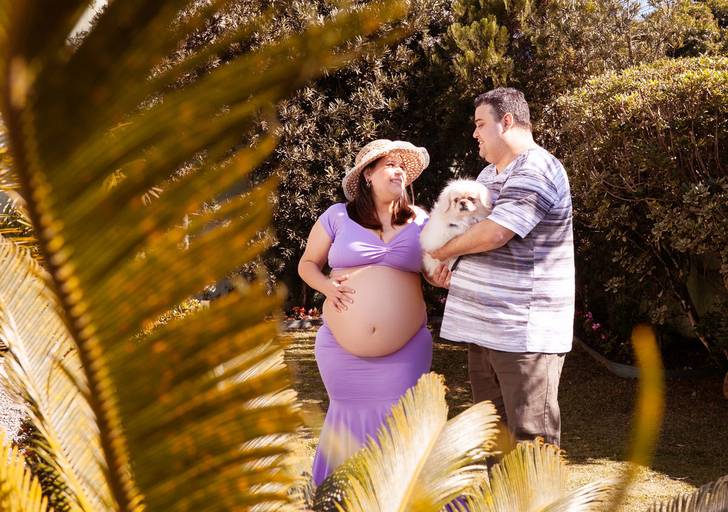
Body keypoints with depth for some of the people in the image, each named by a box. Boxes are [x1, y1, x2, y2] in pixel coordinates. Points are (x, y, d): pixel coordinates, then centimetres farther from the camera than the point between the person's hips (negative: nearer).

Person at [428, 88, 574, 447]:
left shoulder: (537, 171, -13)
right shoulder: (489, 174, 19)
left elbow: (494, 233, -23)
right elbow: (473, 228, 29)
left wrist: (442, 252, -6)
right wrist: (451, 270, 7)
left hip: (525, 332, -10)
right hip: (483, 327, 10)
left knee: (530, 439, -5)